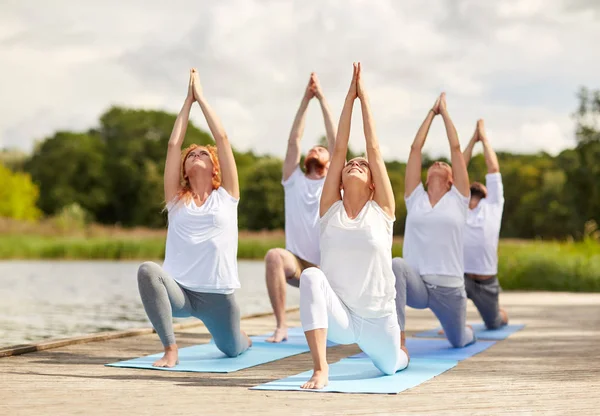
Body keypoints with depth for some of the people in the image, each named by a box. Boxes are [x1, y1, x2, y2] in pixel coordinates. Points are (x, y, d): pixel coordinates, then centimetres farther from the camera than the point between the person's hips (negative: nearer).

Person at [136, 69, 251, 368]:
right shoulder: (177, 199, 8)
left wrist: (201, 95, 8)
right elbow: (173, 144, 4)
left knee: (232, 349, 17)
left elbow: (222, 138, 2)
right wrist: (188, 99, 9)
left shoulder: (226, 196, 5)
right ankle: (170, 349, -25)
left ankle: (242, 338, 57)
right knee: (148, 271, -33)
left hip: (218, 294, 1)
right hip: (179, 290, 0)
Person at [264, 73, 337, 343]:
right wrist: (305, 100, -2)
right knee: (274, 256, -34)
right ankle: (281, 326, -29)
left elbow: (335, 141, 0)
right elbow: (293, 140, 3)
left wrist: (322, 100, -2)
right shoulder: (294, 181, 11)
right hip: (296, 264, 0)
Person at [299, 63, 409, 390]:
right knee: (312, 276, -32)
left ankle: (400, 351, 60)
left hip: (378, 317, 1)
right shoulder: (330, 209, -1)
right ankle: (320, 369, -33)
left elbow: (374, 149, -6)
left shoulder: (381, 210, -3)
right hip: (338, 315, -1)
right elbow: (338, 150, -4)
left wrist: (364, 97, -3)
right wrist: (350, 97, -3)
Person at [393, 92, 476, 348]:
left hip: (450, 288, 1)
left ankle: (466, 333, 60)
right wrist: (432, 113, 17)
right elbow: (415, 148, 10)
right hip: (416, 282, -1)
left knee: (458, 340, 20)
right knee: (395, 266, -36)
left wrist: (445, 112, 14)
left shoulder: (457, 200, 6)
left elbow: (455, 147, 5)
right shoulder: (415, 199, 10)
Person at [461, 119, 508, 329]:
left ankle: (501, 314, 49)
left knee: (494, 324, 10)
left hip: (486, 281, 0)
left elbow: (494, 169, 3)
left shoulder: (493, 206, 5)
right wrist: (473, 140, 10)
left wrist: (484, 138, 10)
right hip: (460, 276, 0)